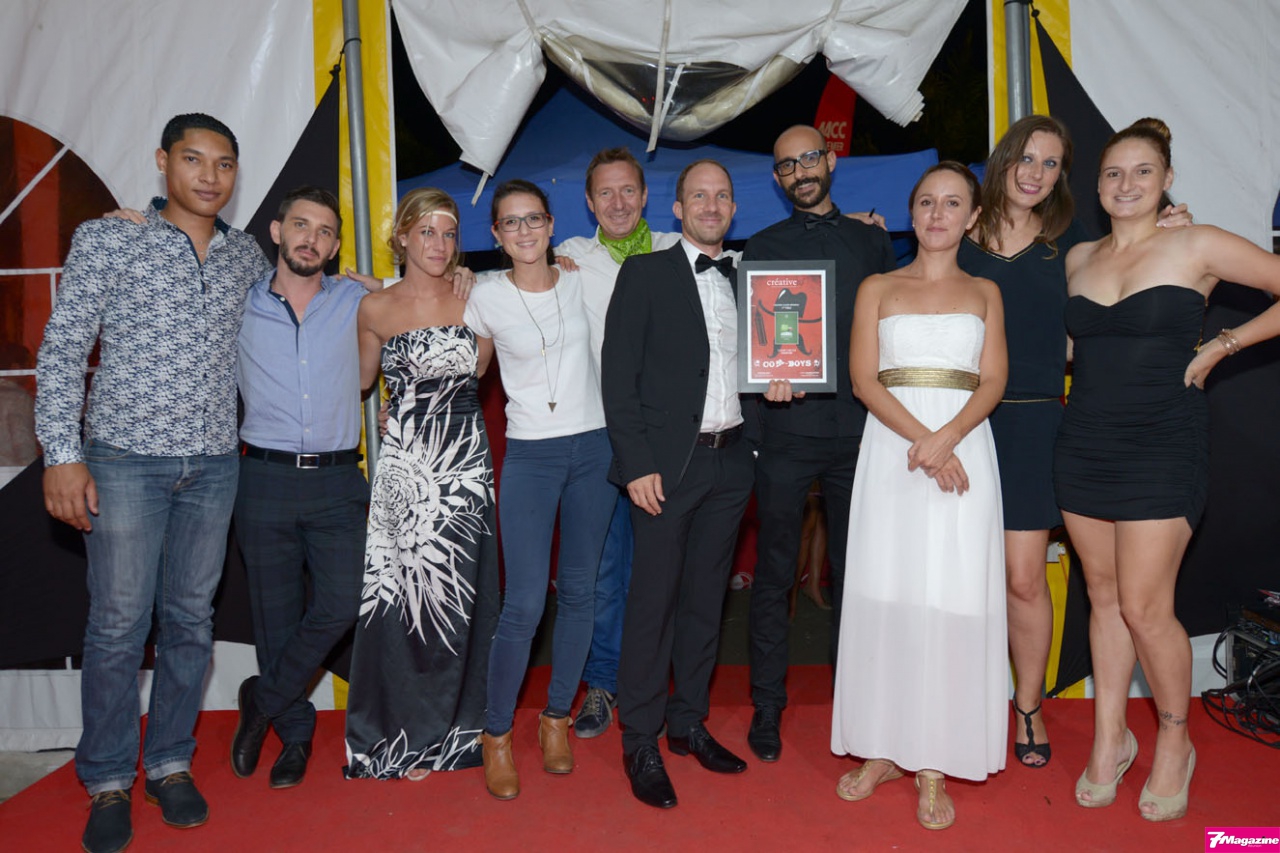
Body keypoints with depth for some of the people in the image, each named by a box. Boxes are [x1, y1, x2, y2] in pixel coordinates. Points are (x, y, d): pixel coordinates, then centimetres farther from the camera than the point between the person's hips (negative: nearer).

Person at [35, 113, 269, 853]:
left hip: (215, 464, 3)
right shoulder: (107, 241, -1)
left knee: (191, 618, 10)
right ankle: (109, 783, 19)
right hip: (126, 459, -3)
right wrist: (63, 456, -10)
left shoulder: (248, 255, 9)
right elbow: (62, 350, -4)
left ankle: (172, 764, 25)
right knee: (118, 624, 2)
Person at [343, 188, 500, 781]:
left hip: (465, 464, 1)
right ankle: (401, 738, 21)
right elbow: (362, 380, 16)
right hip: (403, 469, -1)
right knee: (400, 595, 2)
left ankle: (450, 730, 25)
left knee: (458, 594, 5)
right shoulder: (374, 309, 3)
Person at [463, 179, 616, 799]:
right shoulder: (486, 296, -3)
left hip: (594, 448, 3)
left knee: (579, 592, 9)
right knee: (524, 603, -7)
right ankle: (496, 732, 14)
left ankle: (556, 718, 27)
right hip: (529, 456, -3)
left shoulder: (581, 280, 4)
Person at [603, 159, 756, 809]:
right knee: (652, 601, 1)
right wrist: (637, 464, -13)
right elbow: (618, 377, -7)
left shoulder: (745, 279, 13)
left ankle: (689, 721, 28)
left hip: (730, 461, 5)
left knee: (705, 598, 13)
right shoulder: (645, 274, -1)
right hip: (667, 463, -4)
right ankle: (640, 742, 14)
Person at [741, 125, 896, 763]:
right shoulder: (762, 248, 8)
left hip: (857, 428, 2)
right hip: (786, 429, -1)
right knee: (774, 576, 2)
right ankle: (767, 709, 16)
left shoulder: (871, 242, 13)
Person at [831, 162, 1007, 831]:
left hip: (964, 450, 0)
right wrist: (921, 438, -14)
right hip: (890, 449, 0)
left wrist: (947, 437, -15)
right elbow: (864, 380, 0)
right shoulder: (877, 289, 11)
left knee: (951, 600, -2)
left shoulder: (985, 292, 14)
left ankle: (934, 765, 8)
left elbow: (993, 381, 4)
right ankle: (884, 750, 15)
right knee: (884, 594, 1)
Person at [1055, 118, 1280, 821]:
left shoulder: (1197, 246, -3)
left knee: (1145, 607, -4)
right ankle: (1109, 739, 24)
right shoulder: (1078, 258, 11)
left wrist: (1219, 347, -3)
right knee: (1104, 597, 11)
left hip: (1162, 446, -4)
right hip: (1084, 442, 4)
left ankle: (1174, 742, 21)